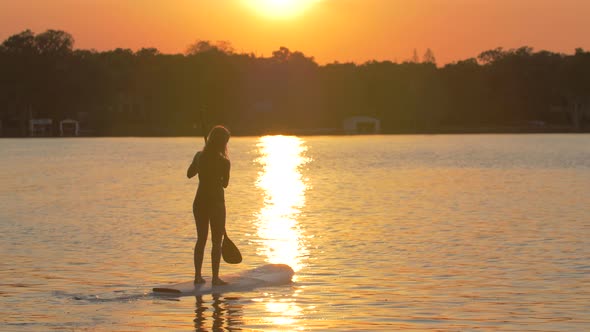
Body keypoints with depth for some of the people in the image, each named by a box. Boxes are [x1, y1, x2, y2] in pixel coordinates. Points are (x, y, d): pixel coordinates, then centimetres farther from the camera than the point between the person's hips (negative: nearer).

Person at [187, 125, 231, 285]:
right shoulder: (224, 161, -15)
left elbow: (189, 174, 14)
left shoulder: (199, 156, -2)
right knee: (216, 241, 4)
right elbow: (225, 184, -1)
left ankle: (198, 275, 16)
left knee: (201, 239, 15)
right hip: (216, 202, -5)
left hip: (200, 202, 5)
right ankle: (215, 277, 3)